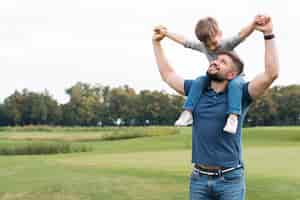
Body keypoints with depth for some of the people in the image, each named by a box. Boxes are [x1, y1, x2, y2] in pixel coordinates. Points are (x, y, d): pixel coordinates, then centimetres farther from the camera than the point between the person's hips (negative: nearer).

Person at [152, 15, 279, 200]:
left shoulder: (239, 94, -5)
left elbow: (271, 74, -18)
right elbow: (167, 74, 19)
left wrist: (268, 34, -22)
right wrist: (157, 42, 20)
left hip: (230, 179, -4)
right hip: (199, 178, 4)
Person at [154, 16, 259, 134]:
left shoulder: (227, 44, -24)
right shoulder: (202, 47, -8)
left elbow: (241, 35, -43)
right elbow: (184, 41, 2)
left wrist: (253, 23, -63)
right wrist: (165, 33, 6)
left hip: (234, 76, -5)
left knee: (235, 84, -39)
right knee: (199, 81, -20)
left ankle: (233, 116, -47)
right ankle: (188, 112, -21)